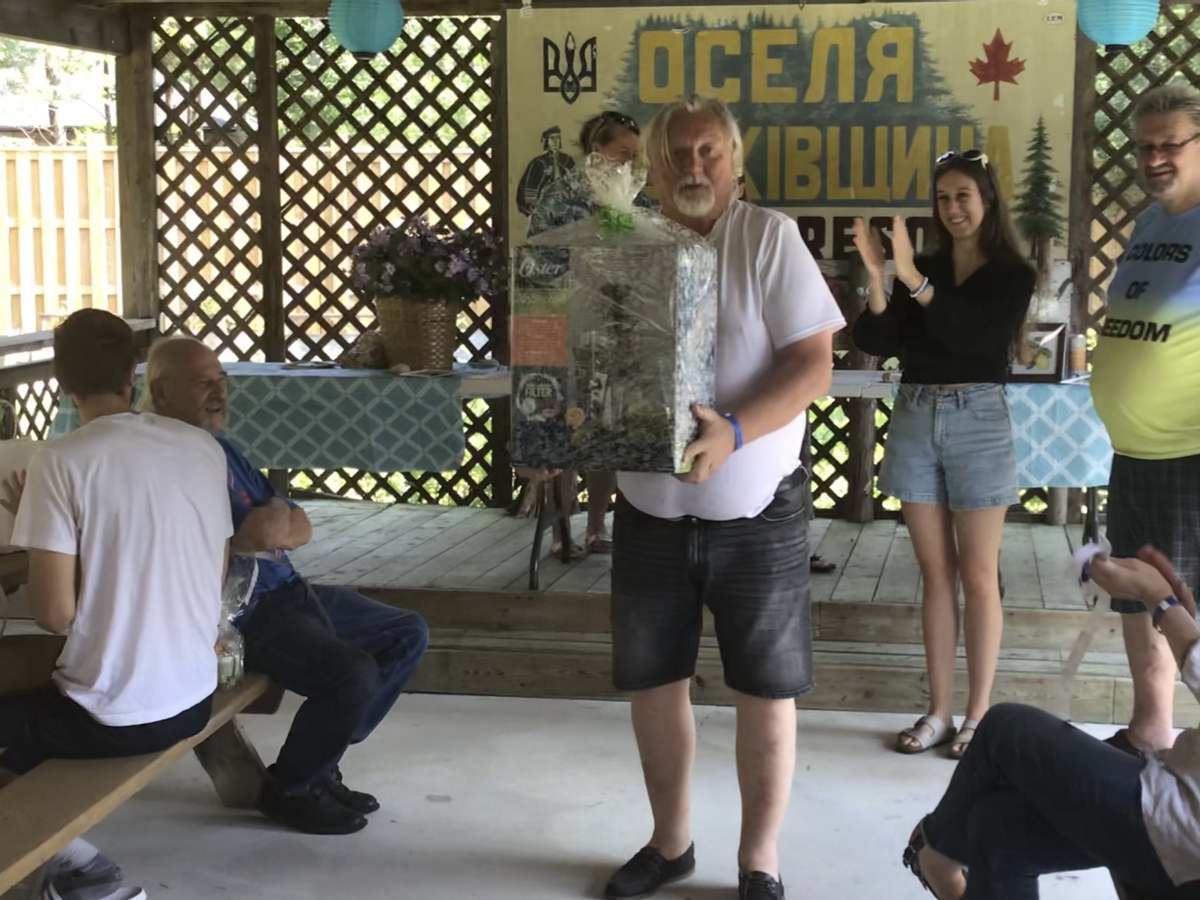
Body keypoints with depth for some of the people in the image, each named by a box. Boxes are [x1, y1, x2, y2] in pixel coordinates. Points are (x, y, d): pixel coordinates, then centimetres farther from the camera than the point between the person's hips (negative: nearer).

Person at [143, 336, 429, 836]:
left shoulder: (222, 447, 17)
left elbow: (301, 528, 14)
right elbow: (265, 531, -23)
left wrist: (270, 526, -8)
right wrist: (274, 520, -1)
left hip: (288, 591, 11)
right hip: (237, 615, -10)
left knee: (408, 634, 10)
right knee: (353, 674, -28)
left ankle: (319, 762, 15)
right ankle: (287, 788, -1)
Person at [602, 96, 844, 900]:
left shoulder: (770, 238, -7)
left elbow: (814, 363, -13)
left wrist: (734, 433, -28)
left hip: (755, 511, -3)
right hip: (650, 510, 4)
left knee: (767, 693, 5)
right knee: (654, 682, 12)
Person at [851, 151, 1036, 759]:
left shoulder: (1012, 274, -1)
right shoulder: (922, 268, 9)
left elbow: (978, 338, -19)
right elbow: (876, 342, -1)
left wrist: (914, 281, -27)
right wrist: (876, 277, -16)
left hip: (976, 419, -4)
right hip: (914, 418, 4)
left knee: (977, 576, 1)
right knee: (935, 574, 8)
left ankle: (978, 715, 9)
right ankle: (938, 713, 14)